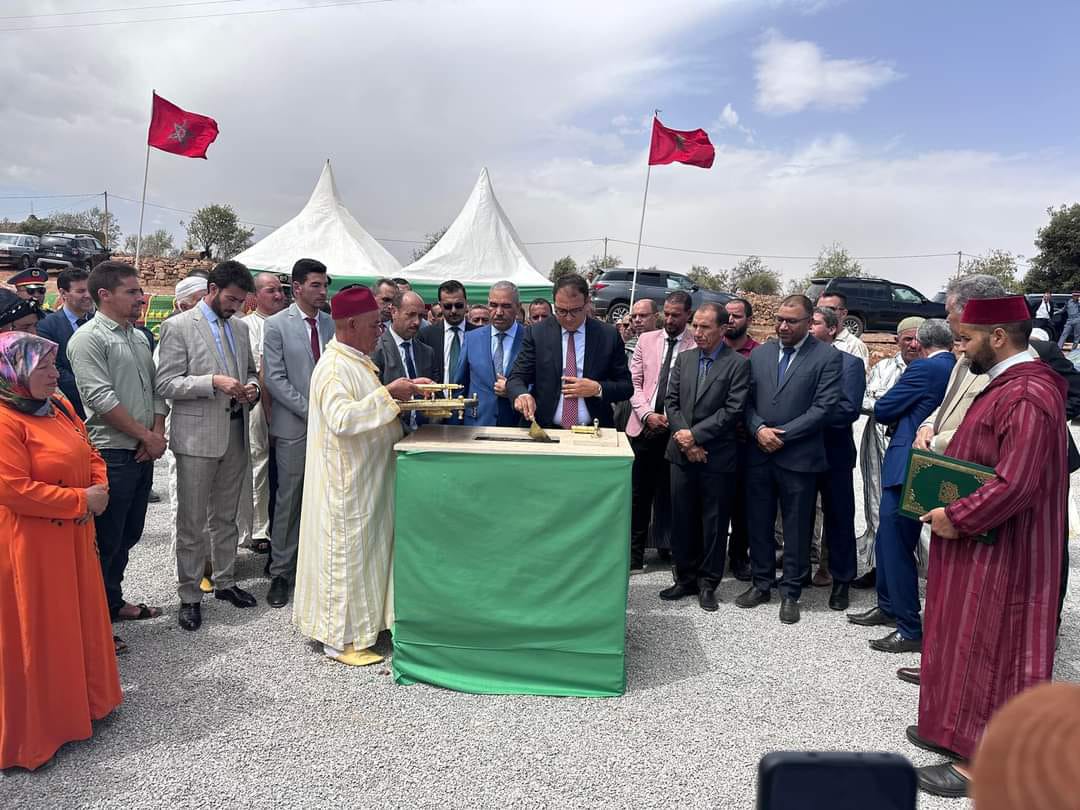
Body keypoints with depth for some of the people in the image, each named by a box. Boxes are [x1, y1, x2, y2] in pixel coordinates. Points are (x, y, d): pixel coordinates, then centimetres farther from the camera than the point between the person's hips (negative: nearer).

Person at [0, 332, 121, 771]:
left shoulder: (59, 407, 8)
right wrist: (81, 500, -18)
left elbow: (90, 455, 15)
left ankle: (79, 699, 37)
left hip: (71, 538, 9)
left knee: (76, 620, 19)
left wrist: (100, 489, -4)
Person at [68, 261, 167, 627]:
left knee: (128, 535, 17)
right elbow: (101, 398, -18)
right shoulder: (88, 339, -11)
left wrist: (158, 432, -1)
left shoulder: (139, 337, 15)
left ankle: (114, 602, 32)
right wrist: (146, 436, -13)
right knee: (105, 540, 0)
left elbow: (155, 388, 15)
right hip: (111, 454, -8)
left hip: (143, 453, 8)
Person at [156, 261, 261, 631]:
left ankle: (225, 582, 30)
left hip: (235, 434, 6)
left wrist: (251, 386, -1)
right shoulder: (178, 326, -7)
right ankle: (189, 596, 14)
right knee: (191, 522, 3)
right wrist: (214, 382, -22)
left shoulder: (240, 327, 11)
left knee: (226, 517, 17)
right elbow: (166, 384, -11)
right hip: (197, 436, -6)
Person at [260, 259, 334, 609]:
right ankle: (281, 572, 15)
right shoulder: (276, 325, -2)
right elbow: (275, 378, -7)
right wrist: (311, 412, -13)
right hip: (294, 426, -3)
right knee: (289, 500, 3)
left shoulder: (332, 324, 9)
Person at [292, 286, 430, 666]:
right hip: (347, 481, -10)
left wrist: (400, 393, 7)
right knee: (346, 551, 1)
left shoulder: (359, 362, 11)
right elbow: (341, 418, -32)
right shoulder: (334, 368, -19)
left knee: (364, 547, 17)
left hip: (369, 477, 10)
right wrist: (388, 393, -30)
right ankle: (339, 639, 14)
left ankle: (360, 620, 31)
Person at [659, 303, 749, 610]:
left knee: (714, 522, 6)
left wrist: (695, 434, -15)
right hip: (682, 452, 4)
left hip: (717, 455, -4)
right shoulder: (683, 359, 9)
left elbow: (733, 410, -13)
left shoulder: (738, 364, -6)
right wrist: (684, 439, -7)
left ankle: (708, 583, 19)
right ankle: (686, 578, 24)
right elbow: (671, 402, 6)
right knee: (682, 518, 11)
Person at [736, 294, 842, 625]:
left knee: (796, 527, 6)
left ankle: (791, 593, 19)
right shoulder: (759, 353, 9)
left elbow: (823, 408, -11)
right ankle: (761, 584, 28)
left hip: (798, 457, -4)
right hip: (759, 453, 4)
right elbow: (747, 400, 7)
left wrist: (782, 434, -14)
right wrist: (759, 429, -10)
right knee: (758, 522, 12)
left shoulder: (827, 357, -4)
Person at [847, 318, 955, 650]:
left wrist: (896, 419, 11)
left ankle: (911, 630, 5)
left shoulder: (923, 368, -15)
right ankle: (888, 607, 34)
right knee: (887, 538, 20)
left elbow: (881, 411, -8)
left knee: (896, 545, -1)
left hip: (908, 467, -9)